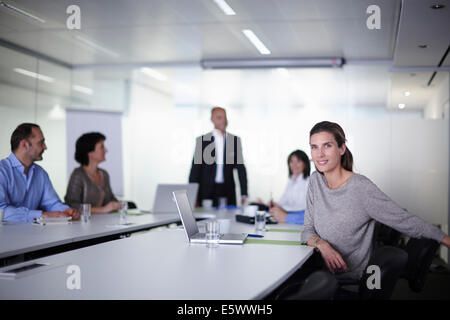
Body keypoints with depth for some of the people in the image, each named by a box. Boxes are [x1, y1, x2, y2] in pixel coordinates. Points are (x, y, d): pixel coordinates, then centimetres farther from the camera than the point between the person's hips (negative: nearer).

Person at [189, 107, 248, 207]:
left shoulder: (235, 140, 8)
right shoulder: (202, 140, 3)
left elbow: (241, 168, 8)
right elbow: (195, 169, 3)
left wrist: (244, 193, 3)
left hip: (228, 192, 1)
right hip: (207, 192, -1)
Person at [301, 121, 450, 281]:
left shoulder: (362, 188, -16)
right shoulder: (315, 181, 2)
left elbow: (406, 221, -13)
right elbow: (308, 230, 3)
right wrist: (322, 244, -18)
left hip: (352, 280, -4)